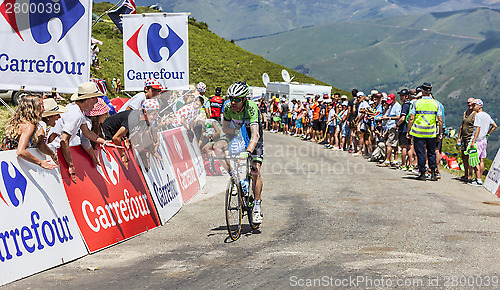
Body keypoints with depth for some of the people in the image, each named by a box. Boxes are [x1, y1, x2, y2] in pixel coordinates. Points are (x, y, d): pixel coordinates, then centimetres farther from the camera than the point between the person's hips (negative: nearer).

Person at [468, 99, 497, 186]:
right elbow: (494, 126, 19)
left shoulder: (478, 115, -13)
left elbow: (478, 129, -20)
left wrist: (473, 141, -20)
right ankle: (479, 178, 14)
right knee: (481, 160, 11)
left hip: (478, 140, -9)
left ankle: (478, 180, -13)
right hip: (484, 140, 9)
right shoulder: (487, 115, 12)